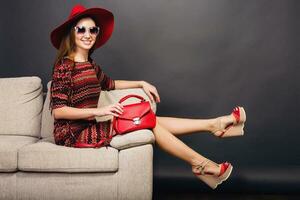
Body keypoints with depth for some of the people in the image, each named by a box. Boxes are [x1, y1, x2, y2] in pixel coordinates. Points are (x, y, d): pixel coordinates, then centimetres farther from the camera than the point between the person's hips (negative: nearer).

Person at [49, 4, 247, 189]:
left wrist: (141, 83, 20)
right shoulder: (65, 66, -13)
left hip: (89, 128, 7)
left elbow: (109, 84, 30)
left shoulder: (90, 65, 11)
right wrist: (99, 111, -23)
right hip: (74, 134, -7)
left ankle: (214, 124, 1)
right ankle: (201, 164, -5)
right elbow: (58, 111, -19)